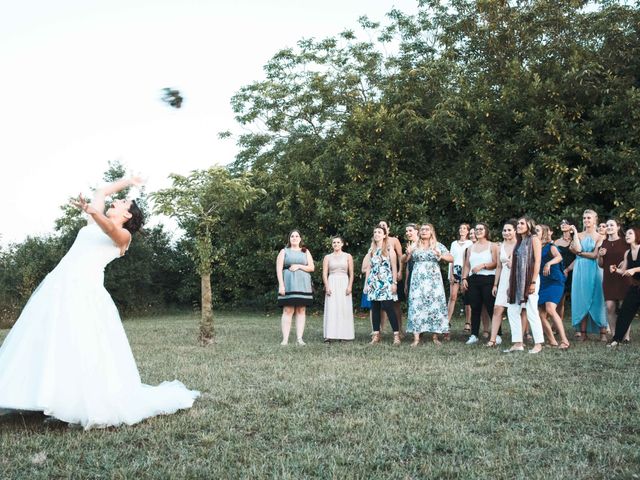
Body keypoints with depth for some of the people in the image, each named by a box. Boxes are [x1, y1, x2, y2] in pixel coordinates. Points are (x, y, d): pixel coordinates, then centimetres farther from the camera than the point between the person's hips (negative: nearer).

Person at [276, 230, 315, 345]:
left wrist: (299, 266, -8)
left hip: (303, 284, 2)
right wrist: (281, 285, -11)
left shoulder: (306, 252, 15)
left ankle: (300, 339, 1)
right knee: (288, 311, -8)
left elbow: (312, 267, 7)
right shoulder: (284, 251, 9)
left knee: (301, 311, 0)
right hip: (288, 284, -2)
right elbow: (279, 269, 0)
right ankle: (285, 339, -9)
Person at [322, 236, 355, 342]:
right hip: (332, 284, 0)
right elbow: (324, 274, 4)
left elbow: (351, 274, 6)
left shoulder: (348, 256, 9)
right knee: (331, 309, -6)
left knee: (345, 309, -2)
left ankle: (345, 334, 3)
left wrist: (350, 286, -6)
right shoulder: (327, 257, 9)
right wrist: (327, 286, -8)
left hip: (344, 284, 0)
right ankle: (330, 335, -8)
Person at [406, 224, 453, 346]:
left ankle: (435, 336, 4)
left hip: (433, 280, -1)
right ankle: (416, 338, -8)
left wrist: (441, 256, -14)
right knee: (416, 306, -7)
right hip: (418, 280, 1)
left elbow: (451, 258, 3)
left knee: (435, 305, -4)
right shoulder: (415, 246, 13)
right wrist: (408, 253, -8)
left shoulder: (438, 245, 8)